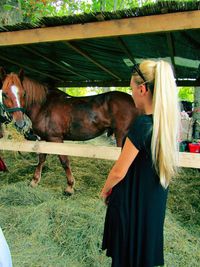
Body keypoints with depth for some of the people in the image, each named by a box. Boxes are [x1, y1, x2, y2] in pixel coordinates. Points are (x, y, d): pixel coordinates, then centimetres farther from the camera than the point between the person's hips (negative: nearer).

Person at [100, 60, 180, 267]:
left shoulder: (142, 124, -27)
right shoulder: (169, 122, -4)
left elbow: (119, 172, -21)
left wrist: (105, 191, -3)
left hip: (132, 204, -7)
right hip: (155, 204, 7)